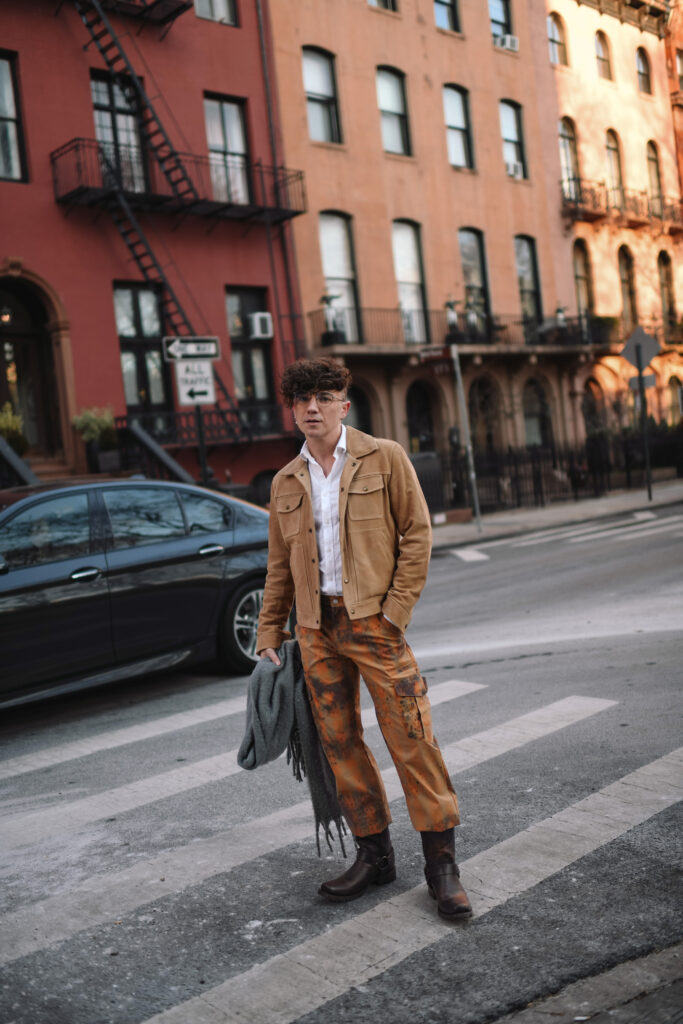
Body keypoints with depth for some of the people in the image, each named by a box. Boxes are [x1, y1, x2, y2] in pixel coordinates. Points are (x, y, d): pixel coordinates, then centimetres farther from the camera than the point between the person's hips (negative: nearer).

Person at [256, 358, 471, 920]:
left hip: (374, 620, -4)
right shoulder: (286, 483, 12)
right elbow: (279, 565, 18)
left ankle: (442, 862, 6)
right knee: (340, 742, 7)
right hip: (316, 627, 5)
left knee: (411, 736, -5)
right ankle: (375, 853, 21)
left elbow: (417, 535, -2)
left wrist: (395, 611, -10)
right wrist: (269, 632, 14)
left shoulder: (384, 458, 0)